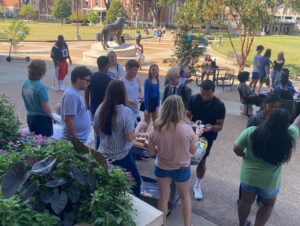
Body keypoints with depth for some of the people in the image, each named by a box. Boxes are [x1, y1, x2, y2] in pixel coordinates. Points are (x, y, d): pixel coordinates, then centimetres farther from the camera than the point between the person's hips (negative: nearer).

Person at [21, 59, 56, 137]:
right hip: (42, 118, -7)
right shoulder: (41, 87, -25)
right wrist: (52, 116, -3)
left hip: (30, 116, 8)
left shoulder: (25, 82, -3)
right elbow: (45, 107, -20)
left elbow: (25, 98, 10)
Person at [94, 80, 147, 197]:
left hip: (103, 155, 5)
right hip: (121, 156, -5)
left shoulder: (100, 109, -4)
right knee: (135, 182, 16)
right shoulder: (125, 112, -20)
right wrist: (140, 126, -3)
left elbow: (97, 131, 8)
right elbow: (130, 137, -18)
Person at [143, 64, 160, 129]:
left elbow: (158, 94, 9)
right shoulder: (147, 81, -15)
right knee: (147, 123, 3)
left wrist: (158, 105, 4)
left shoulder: (157, 81, 4)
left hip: (155, 102, 6)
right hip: (148, 102, -6)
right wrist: (146, 108, -18)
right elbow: (146, 94, -16)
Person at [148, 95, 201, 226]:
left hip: (162, 168, 1)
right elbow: (193, 151, -9)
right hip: (182, 169, -1)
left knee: (163, 197, 24)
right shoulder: (187, 129, -25)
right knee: (185, 196, 26)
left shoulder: (156, 130, -21)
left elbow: (151, 152, -8)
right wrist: (197, 136, 6)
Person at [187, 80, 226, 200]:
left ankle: (197, 186, 30)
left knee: (202, 161, 8)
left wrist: (211, 127, -35)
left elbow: (220, 126, -13)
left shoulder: (219, 105, -19)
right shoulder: (194, 99, -14)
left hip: (208, 137, -1)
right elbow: (187, 116, -6)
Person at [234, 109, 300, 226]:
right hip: (270, 180, -1)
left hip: (248, 175, 1)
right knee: (268, 204, 26)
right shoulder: (288, 137, -15)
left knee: (246, 200, 24)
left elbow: (236, 149, -12)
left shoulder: (251, 132, -18)